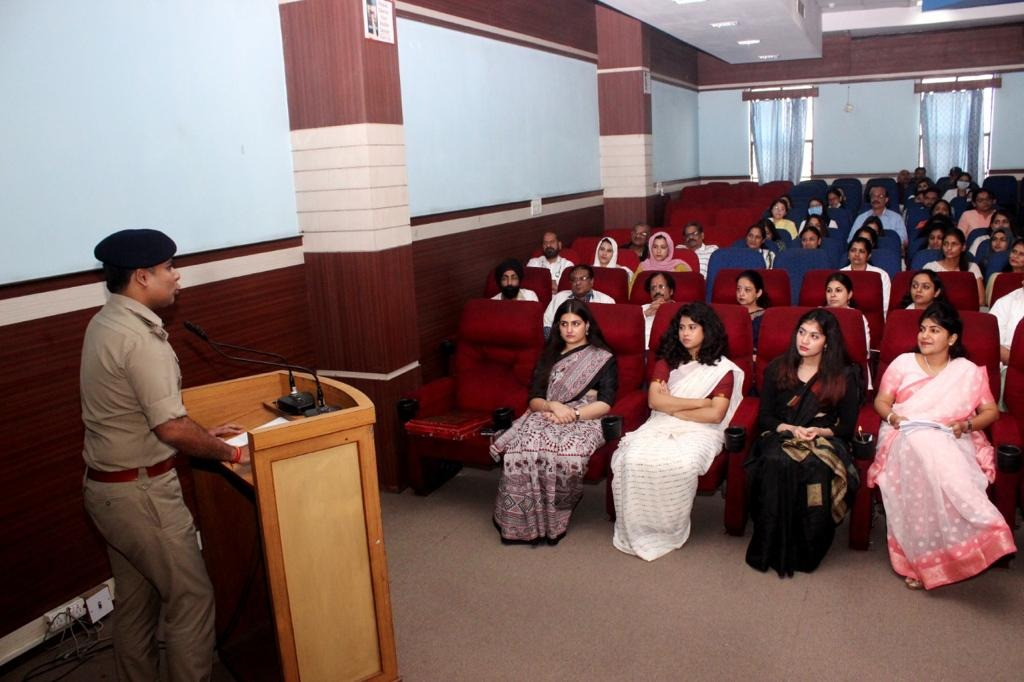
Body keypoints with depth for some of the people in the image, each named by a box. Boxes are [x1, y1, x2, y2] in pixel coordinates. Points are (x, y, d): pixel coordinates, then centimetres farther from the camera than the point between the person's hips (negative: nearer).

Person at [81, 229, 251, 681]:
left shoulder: (105, 323, 7)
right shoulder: (141, 338, -23)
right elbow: (170, 427, -27)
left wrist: (204, 435, 16)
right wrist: (228, 452, -12)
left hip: (106, 487, 10)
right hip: (142, 492, -9)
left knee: (135, 601, 19)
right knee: (190, 597, 3)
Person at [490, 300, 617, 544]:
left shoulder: (603, 358, 13)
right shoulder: (549, 356, 24)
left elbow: (605, 403, 0)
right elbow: (534, 399, 13)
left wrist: (573, 414, -15)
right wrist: (553, 407, -10)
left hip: (584, 421, -3)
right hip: (545, 417, 3)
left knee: (564, 454, -39)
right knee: (521, 450, -33)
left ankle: (553, 519, -17)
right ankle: (523, 522, -23)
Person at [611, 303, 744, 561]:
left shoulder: (723, 369, 5)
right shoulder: (667, 361, 16)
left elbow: (715, 415, -6)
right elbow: (655, 401, 1)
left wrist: (673, 408, -2)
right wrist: (699, 402, -4)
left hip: (699, 430, -2)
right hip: (660, 425, 3)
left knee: (682, 464, -37)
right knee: (633, 458, -31)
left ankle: (669, 531, -16)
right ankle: (638, 528, -17)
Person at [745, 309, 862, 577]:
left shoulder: (844, 376, 10)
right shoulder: (777, 369, 14)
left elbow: (847, 427, 8)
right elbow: (764, 417, 10)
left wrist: (819, 431, -12)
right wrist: (789, 429, -9)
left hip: (825, 441, -1)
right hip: (781, 436, 1)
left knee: (817, 468, -38)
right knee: (777, 462, -37)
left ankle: (807, 551, -24)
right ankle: (772, 548, -30)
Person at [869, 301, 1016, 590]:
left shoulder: (969, 372, 16)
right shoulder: (903, 363, 16)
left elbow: (991, 411, 14)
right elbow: (881, 401, 12)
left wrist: (967, 424, -7)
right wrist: (892, 416, -10)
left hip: (951, 440, 0)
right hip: (906, 435, 0)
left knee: (943, 463, -40)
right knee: (924, 450, -40)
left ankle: (926, 558, -35)